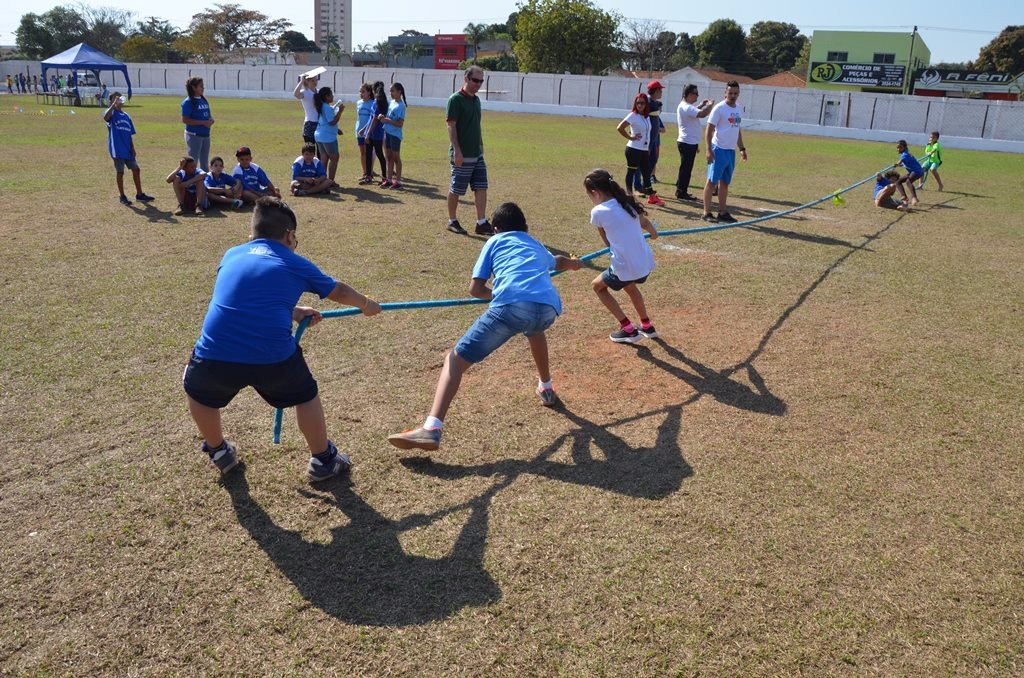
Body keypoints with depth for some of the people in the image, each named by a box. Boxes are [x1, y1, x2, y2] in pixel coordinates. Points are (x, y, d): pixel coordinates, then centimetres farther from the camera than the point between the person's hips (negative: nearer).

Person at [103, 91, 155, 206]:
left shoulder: (126, 116, 15)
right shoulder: (111, 114, -4)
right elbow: (106, 117, -31)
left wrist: (133, 148, 7)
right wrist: (114, 105, -32)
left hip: (127, 149, 6)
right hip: (117, 149, -6)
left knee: (136, 170, 8)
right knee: (120, 172, 0)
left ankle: (139, 194, 18)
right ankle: (122, 197, 10)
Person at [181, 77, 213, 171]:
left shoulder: (204, 100, 11)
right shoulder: (188, 102, -11)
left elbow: (208, 115, 21)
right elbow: (185, 119, -18)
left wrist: (211, 120, -4)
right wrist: (203, 122, -22)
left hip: (206, 134, 8)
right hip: (194, 135, -8)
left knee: (205, 162, 16)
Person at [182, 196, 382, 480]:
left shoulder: (231, 255, 21)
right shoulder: (297, 265, 15)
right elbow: (339, 292, 32)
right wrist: (367, 304, 51)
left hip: (216, 354, 2)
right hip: (273, 357, -2)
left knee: (197, 392, 35)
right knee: (306, 395, 27)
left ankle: (219, 452, 48)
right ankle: (322, 460, 38)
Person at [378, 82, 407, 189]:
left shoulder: (401, 106, -14)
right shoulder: (391, 102, 10)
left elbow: (400, 124, -19)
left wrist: (387, 120, -21)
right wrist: (382, 117, -1)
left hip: (395, 134, -8)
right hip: (387, 132, 8)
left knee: (396, 157, -1)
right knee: (389, 157, 12)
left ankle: (398, 181, 6)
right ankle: (389, 179, 19)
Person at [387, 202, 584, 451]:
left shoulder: (494, 241, 29)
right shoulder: (538, 246, 40)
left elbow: (476, 289, 20)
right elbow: (559, 262, 65)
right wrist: (574, 263, 88)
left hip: (511, 306, -4)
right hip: (549, 307, 5)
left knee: (455, 359, 3)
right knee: (534, 328, 42)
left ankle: (431, 428, -16)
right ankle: (546, 389, 53)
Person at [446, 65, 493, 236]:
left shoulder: (476, 100, 14)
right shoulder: (456, 99, -11)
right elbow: (451, 126, -16)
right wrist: (457, 151, -22)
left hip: (477, 154, 8)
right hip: (462, 155, -8)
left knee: (481, 188, 3)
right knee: (456, 189, 3)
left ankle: (482, 224, 5)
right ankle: (452, 221, 17)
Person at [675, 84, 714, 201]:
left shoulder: (684, 106, 13)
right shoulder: (686, 107, -20)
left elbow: (693, 112, 34)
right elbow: (702, 114, -31)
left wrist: (702, 104, 20)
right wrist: (710, 104, -15)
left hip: (686, 142, 10)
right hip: (688, 143, -10)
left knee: (685, 167, 16)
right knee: (686, 168, -4)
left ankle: (680, 190, 22)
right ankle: (682, 192, 1)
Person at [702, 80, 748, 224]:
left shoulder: (738, 110, 14)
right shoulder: (719, 108, -9)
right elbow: (709, 129, -12)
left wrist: (742, 148, 18)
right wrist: (709, 150, -20)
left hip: (731, 151, 8)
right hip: (719, 150, -8)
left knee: (725, 182, 11)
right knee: (712, 181, -5)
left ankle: (723, 212, 17)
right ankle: (706, 213, -2)